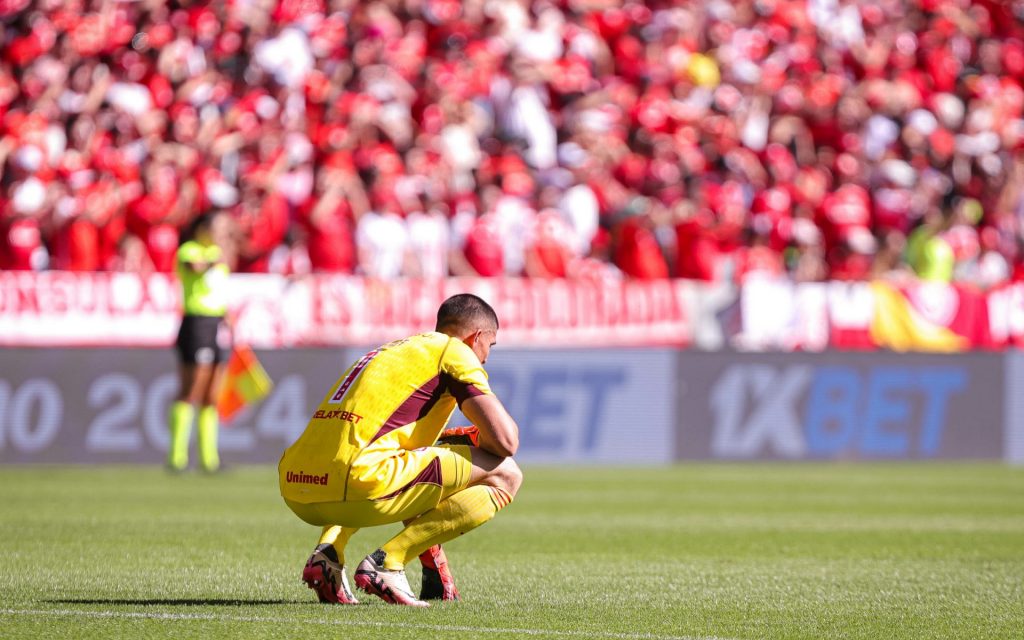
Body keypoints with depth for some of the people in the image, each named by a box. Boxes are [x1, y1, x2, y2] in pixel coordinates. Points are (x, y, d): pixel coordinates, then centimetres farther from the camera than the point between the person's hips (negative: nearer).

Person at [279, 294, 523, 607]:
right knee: (504, 475, 2)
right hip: (357, 488, -8)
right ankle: (387, 562, -7)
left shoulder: (393, 349, 32)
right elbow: (505, 441, 0)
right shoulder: (454, 351, 8)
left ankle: (328, 551, 13)